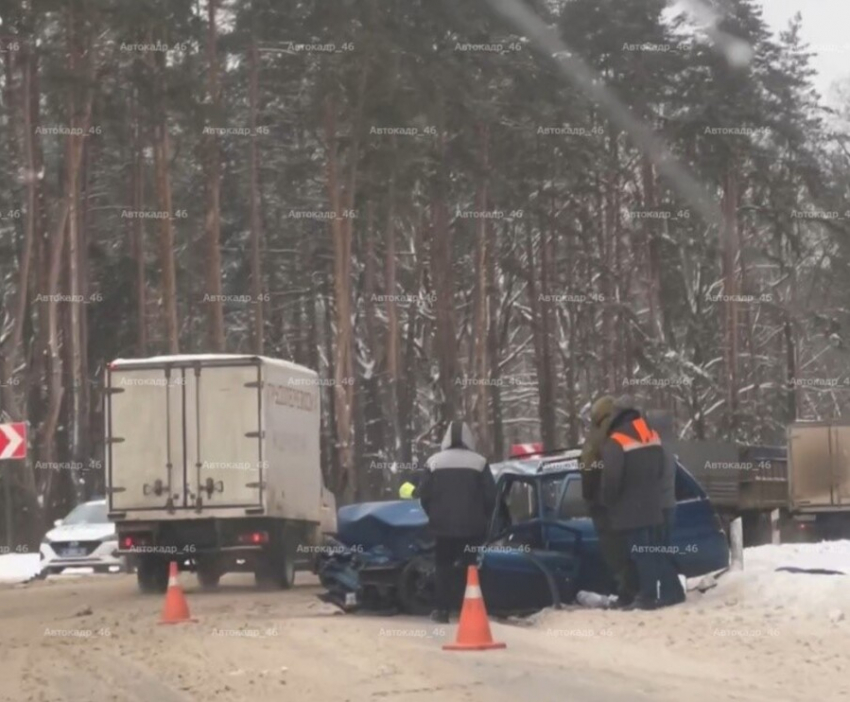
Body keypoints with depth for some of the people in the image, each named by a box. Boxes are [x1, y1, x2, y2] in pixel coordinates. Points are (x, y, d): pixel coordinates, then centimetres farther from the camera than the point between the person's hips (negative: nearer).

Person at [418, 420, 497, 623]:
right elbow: (490, 495, -4)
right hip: (472, 526, -1)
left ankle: (443, 609, 3)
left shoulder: (434, 462, 0)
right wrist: (483, 518, 11)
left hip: (442, 525, 1)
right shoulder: (479, 462, -3)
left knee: (443, 566, 8)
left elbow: (424, 494, 0)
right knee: (469, 566, 6)